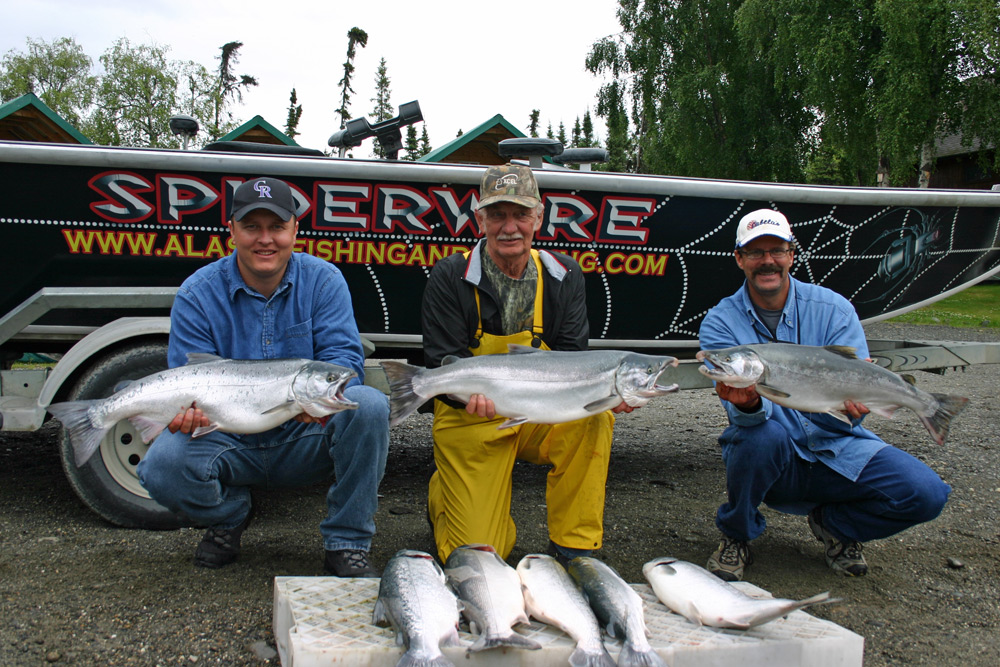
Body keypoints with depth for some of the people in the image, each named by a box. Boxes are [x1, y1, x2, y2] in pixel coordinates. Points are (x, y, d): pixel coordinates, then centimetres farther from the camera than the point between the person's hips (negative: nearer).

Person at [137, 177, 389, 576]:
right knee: (162, 465, -29)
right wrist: (190, 409, -34)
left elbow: (345, 356, -14)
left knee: (368, 405, -30)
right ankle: (229, 515, 9)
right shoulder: (197, 295, -5)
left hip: (307, 440, 0)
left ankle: (347, 545, -14)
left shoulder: (323, 281, -4)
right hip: (230, 442, 1)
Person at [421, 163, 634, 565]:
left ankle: (574, 545, -13)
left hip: (540, 419, 3)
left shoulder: (563, 276, -1)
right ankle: (443, 498, 26)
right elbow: (442, 362, -16)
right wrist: (475, 393, -39)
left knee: (594, 417, -30)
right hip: (472, 425, -3)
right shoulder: (450, 277, -11)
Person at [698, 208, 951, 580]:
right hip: (770, 457, -1)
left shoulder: (833, 309, -4)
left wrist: (852, 403, -36)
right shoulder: (721, 323, -8)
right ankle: (736, 536, -7)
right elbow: (745, 416, -19)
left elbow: (853, 402, -11)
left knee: (925, 494, -20)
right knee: (761, 433, -36)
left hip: (836, 451, 2)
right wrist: (749, 405, -44)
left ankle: (832, 523, 11)